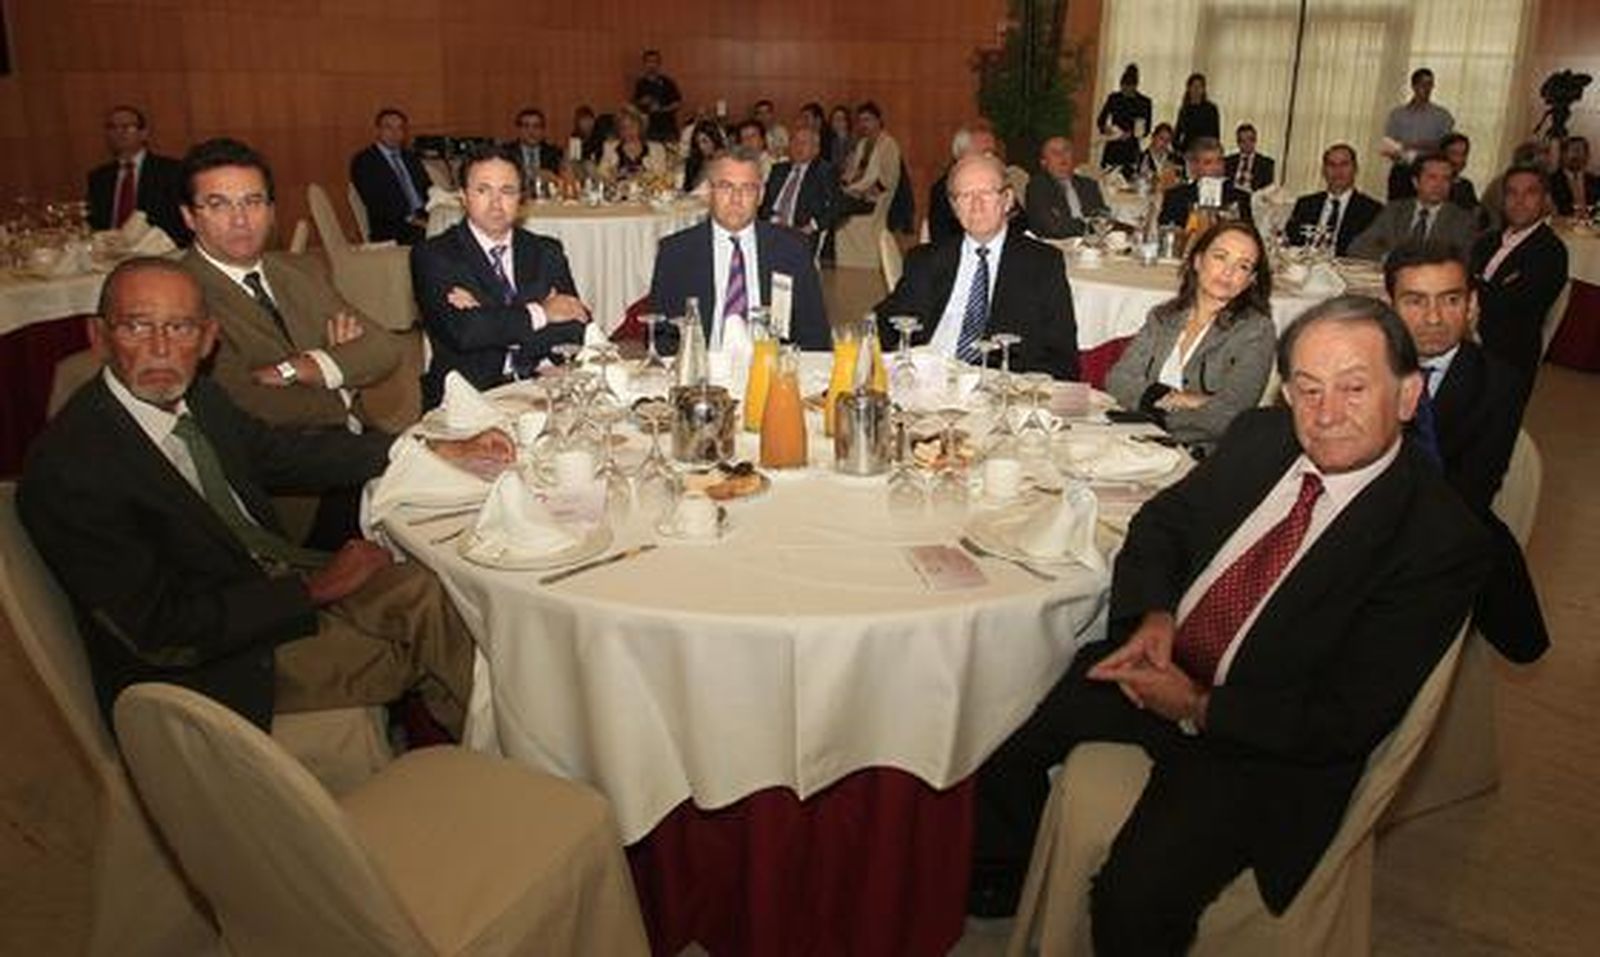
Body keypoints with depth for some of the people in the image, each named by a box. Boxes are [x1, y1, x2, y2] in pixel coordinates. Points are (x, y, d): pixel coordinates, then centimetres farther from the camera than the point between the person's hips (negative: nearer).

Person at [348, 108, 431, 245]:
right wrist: (409, 218, -19)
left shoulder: (411, 158, 24)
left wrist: (425, 214, -7)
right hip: (390, 229, -6)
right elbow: (375, 203, -8)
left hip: (422, 219, 6)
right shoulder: (363, 161, 4)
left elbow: (428, 190, 16)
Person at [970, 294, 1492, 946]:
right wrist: (1153, 615, -10)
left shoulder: (1442, 540, -18)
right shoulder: (1259, 436, 0)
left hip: (1265, 744, -6)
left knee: (1136, 901, -25)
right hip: (1158, 667, 6)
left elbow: (1351, 721, -18)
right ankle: (999, 883, 26)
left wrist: (1199, 709, -19)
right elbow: (1162, 518, 10)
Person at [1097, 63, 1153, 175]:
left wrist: (1131, 134, -17)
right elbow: (1100, 120, 8)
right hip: (1112, 146, 2)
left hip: (1130, 148, -1)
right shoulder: (1113, 98, 4)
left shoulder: (1144, 102, -1)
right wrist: (1105, 128, -14)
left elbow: (1146, 128, 1)